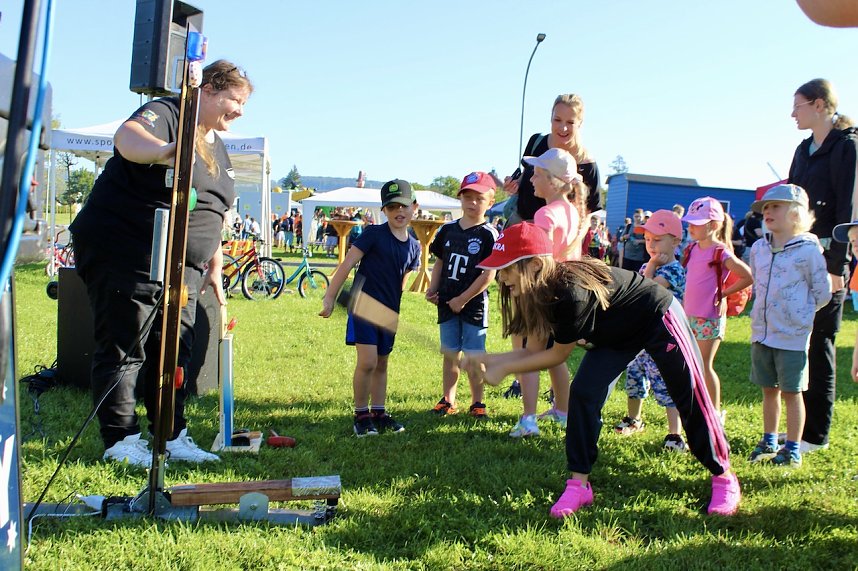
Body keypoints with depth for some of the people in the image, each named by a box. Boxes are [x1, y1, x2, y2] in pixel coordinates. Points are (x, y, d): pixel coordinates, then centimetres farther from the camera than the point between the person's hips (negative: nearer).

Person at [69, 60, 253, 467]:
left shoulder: (218, 150, 17)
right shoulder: (166, 114, -9)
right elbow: (126, 136, -33)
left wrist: (214, 267, 20)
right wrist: (164, 151, -55)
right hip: (124, 254, -8)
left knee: (174, 350, 9)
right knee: (123, 350, -3)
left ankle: (172, 436, 16)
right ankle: (121, 440, 4)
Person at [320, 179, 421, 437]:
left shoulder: (413, 246, 8)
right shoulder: (373, 234, -8)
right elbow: (347, 264, -10)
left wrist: (394, 310, 15)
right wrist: (330, 298, -14)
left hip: (389, 312, 6)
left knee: (382, 364, 14)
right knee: (367, 362, -12)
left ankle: (378, 413, 25)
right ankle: (361, 415, 3)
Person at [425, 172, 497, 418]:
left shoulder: (489, 234, -10)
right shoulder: (447, 230, 7)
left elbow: (489, 274, -13)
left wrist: (462, 299, -13)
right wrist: (432, 290, 1)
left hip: (474, 305, -4)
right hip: (447, 304, 5)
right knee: (450, 354, 12)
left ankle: (477, 402, 14)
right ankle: (448, 400, 21)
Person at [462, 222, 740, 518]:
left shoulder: (571, 292, -39)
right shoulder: (544, 290, -14)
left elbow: (558, 354, -25)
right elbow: (542, 347, -9)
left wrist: (504, 369, -21)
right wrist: (489, 359, -15)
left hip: (659, 320, -7)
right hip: (619, 332, 8)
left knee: (690, 401, 1)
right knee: (583, 394, -7)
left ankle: (723, 476, 21)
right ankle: (578, 484, -1)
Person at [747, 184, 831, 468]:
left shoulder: (808, 250, -12)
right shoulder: (758, 248, 5)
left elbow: (822, 292, -6)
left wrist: (798, 314, 1)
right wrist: (765, 311, 12)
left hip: (792, 335, -5)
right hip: (761, 333, 5)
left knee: (791, 392, 5)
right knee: (768, 390, 15)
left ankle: (793, 450, 16)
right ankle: (769, 442, 28)